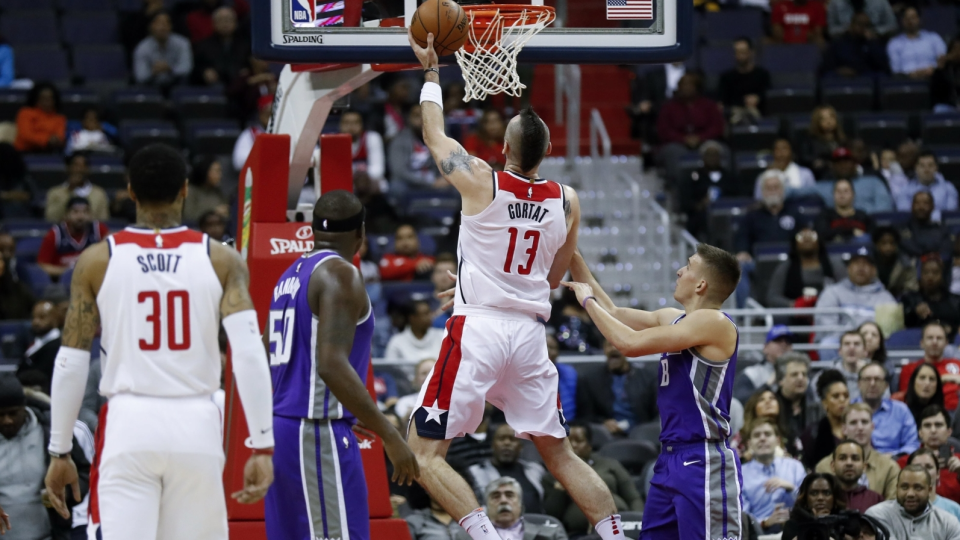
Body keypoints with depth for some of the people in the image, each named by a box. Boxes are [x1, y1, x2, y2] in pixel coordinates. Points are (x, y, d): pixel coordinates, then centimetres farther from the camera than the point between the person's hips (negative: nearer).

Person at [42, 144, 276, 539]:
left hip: (129, 424, -1)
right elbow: (250, 354, -7)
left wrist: (60, 452, 10)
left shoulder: (97, 261, 3)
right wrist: (261, 448, -5)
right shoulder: (221, 260, 4)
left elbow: (70, 365, 3)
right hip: (197, 428, 1)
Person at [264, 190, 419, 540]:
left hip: (282, 429, 9)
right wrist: (389, 435, -21)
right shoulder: (340, 274, -11)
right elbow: (332, 365, -22)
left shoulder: (291, 275, 16)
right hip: (318, 434, -9)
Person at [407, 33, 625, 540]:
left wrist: (431, 71, 24)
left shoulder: (480, 181, -8)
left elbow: (434, 134, 11)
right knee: (560, 454, 17)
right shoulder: (566, 200, 4)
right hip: (530, 332, 5)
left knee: (423, 454, -2)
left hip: (477, 328, -5)